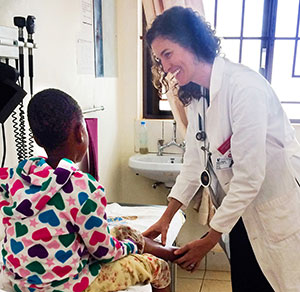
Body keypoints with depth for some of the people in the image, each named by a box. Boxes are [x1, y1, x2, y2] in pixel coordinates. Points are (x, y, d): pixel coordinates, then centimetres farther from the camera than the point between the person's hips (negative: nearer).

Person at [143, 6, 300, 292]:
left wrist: (209, 240, -18)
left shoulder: (244, 86, -25)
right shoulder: (196, 95, 2)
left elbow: (249, 175, -25)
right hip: (242, 208, 7)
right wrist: (166, 217, -1)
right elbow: (195, 161, 4)